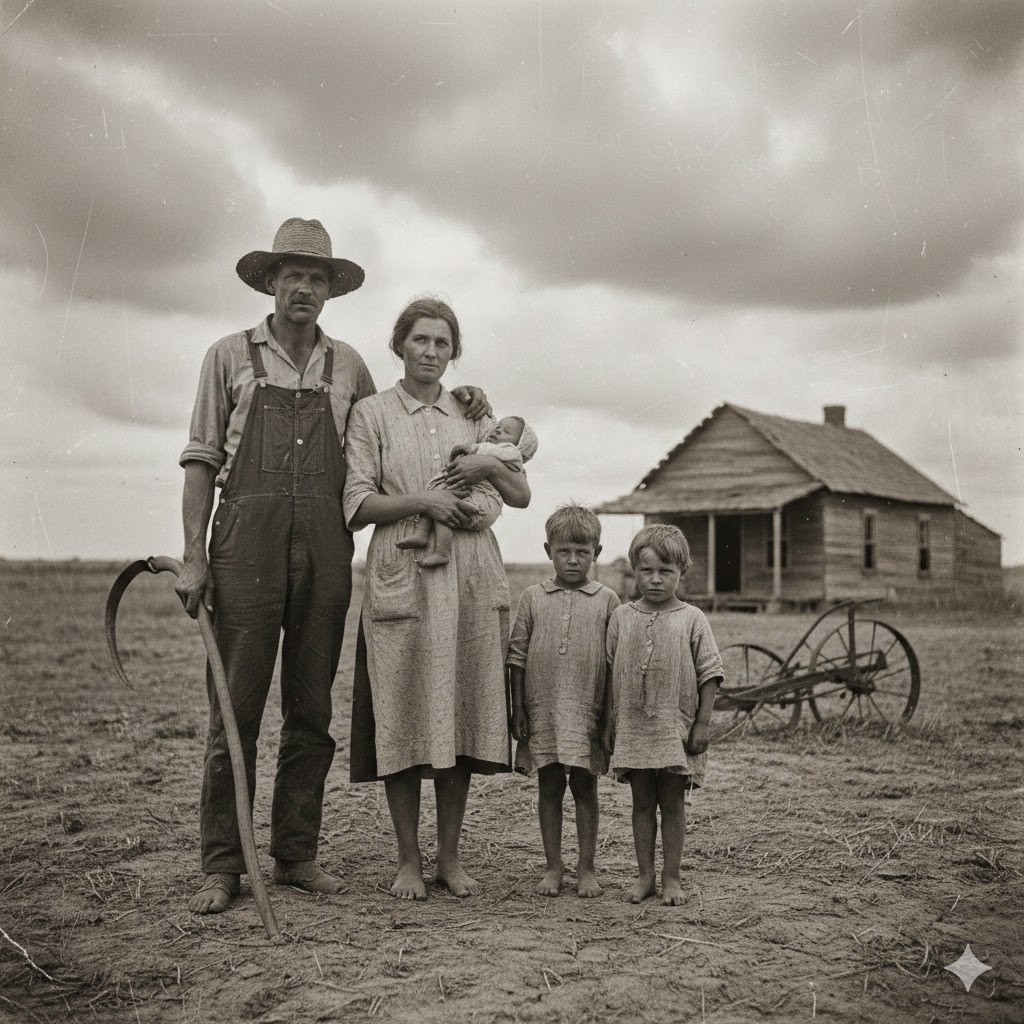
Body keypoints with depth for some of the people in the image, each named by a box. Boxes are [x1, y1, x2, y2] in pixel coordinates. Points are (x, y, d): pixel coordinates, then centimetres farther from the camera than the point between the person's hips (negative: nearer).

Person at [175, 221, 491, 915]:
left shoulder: (347, 365, 17)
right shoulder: (231, 356, 10)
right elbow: (202, 460, 6)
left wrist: (457, 408, 10)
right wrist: (194, 557, -2)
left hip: (325, 545, 3)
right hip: (247, 538, -2)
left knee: (312, 709, 5)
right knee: (235, 707, -4)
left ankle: (297, 854, 15)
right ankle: (222, 865, 3)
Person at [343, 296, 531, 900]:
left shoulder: (472, 415, 16)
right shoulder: (372, 414, 7)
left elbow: (522, 496, 16)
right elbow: (357, 504, -2)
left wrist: (490, 465, -2)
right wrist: (422, 499, -14)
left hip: (472, 578, 3)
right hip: (403, 577, -3)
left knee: (463, 717, 4)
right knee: (404, 719, -2)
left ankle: (451, 856, 14)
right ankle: (409, 860, 10)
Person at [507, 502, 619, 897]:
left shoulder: (606, 600, 1)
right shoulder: (533, 598, 4)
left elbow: (614, 662, 3)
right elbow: (517, 658, 5)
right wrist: (518, 711, 1)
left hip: (587, 712, -1)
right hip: (542, 711, 1)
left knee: (585, 787, 6)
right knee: (548, 787, 8)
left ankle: (586, 868, 17)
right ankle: (553, 867, 18)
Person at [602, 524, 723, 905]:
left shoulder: (692, 620, -3)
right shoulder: (621, 617, 4)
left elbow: (710, 673, -2)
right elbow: (611, 673, 9)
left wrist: (702, 724, -6)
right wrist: (610, 723, 8)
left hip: (675, 729, -2)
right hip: (633, 727, 2)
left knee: (672, 803, 6)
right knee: (642, 803, 9)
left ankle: (671, 878, 15)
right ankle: (645, 876, 18)